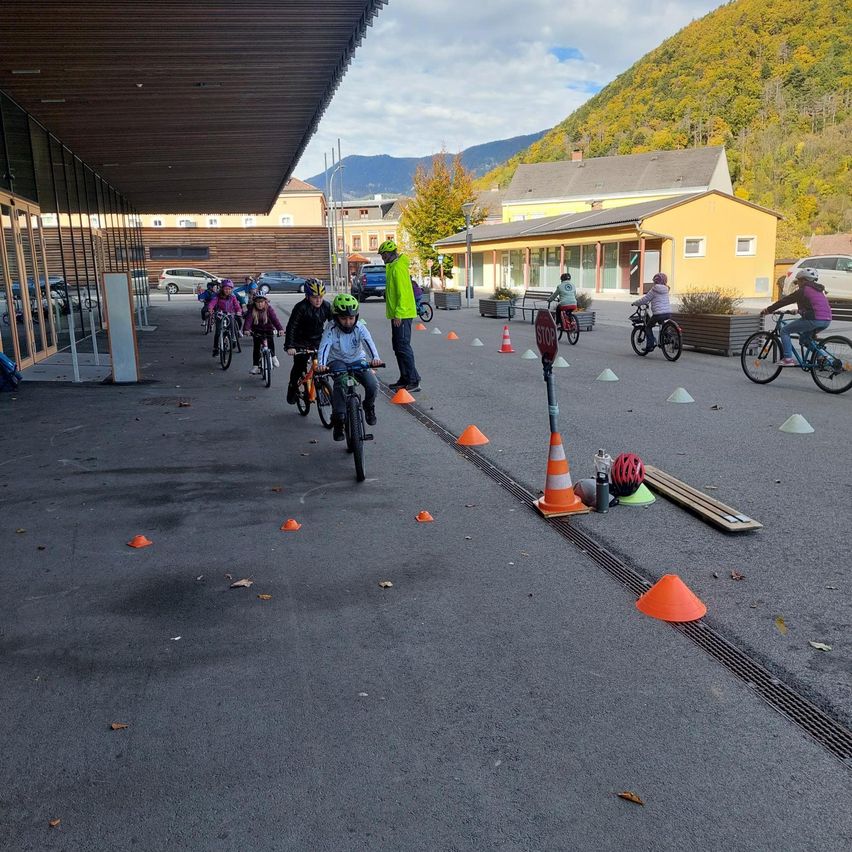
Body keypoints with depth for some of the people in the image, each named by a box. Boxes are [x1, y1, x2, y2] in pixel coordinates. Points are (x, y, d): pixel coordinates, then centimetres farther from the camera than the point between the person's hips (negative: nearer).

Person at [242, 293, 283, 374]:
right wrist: (246, 329, -45)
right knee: (256, 347, -9)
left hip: (268, 329, -1)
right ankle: (255, 366, -2)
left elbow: (275, 319, -28)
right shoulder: (252, 310, -13)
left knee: (271, 341, -24)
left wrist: (280, 328, -44)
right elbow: (248, 320, -26)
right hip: (257, 331, 1)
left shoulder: (269, 309, -15)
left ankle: (273, 356, 2)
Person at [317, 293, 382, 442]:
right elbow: (324, 347, -28)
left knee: (372, 385, -21)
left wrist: (375, 358, -49)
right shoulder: (331, 329, -16)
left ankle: (369, 407, 14)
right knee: (340, 383, -33)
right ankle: (338, 420, -22)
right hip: (337, 361, -2)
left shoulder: (359, 328, -13)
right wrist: (321, 364, -47)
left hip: (357, 360, 2)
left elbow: (368, 342, -28)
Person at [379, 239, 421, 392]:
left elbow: (403, 293, -21)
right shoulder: (392, 266, 18)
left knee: (403, 347, -11)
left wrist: (398, 314, -23)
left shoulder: (398, 267, -15)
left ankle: (413, 381, -10)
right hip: (397, 314, 11)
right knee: (398, 346, 14)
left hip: (402, 315, -11)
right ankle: (405, 379, 20)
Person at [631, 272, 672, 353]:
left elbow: (644, 300, -1)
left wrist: (634, 303, 14)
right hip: (668, 313, 6)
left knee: (648, 327, 10)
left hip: (659, 313, -6)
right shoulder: (666, 290, 17)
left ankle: (650, 345, 2)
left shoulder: (654, 290, -4)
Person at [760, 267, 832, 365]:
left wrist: (768, 310, 6)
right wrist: (798, 310, 52)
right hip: (827, 321, 9)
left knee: (784, 330, 4)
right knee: (804, 338, 30)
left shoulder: (803, 290, -1)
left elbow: (784, 301, 0)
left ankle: (788, 359, -5)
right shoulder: (818, 290, 24)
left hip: (814, 320, -9)